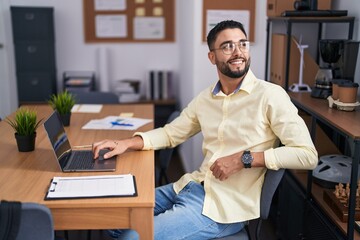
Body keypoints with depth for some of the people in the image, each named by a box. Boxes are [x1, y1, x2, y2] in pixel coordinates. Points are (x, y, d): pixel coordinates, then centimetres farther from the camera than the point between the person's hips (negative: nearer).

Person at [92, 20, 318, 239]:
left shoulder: (270, 95, -12)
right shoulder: (205, 98, 8)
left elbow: (308, 155, -17)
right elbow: (171, 133, 18)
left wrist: (244, 159, -21)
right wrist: (126, 143, 2)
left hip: (226, 205, -6)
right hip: (192, 186, 7)